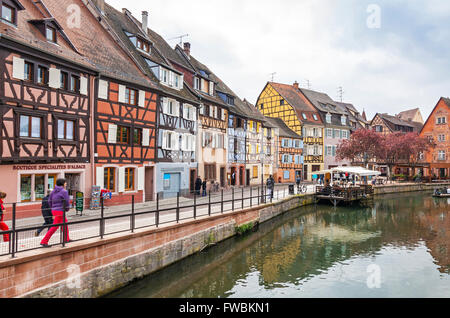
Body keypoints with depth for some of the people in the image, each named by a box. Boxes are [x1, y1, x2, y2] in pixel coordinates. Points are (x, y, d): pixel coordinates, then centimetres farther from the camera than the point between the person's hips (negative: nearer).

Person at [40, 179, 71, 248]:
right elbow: (67, 201, -13)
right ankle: (44, 241, 0)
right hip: (60, 211, -9)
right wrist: (67, 208, 5)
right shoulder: (64, 191, -13)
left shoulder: (54, 191, 9)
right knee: (55, 227, -1)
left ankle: (66, 239, 30)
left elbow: (50, 201, 12)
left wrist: (53, 208, 20)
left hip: (54, 210, 9)